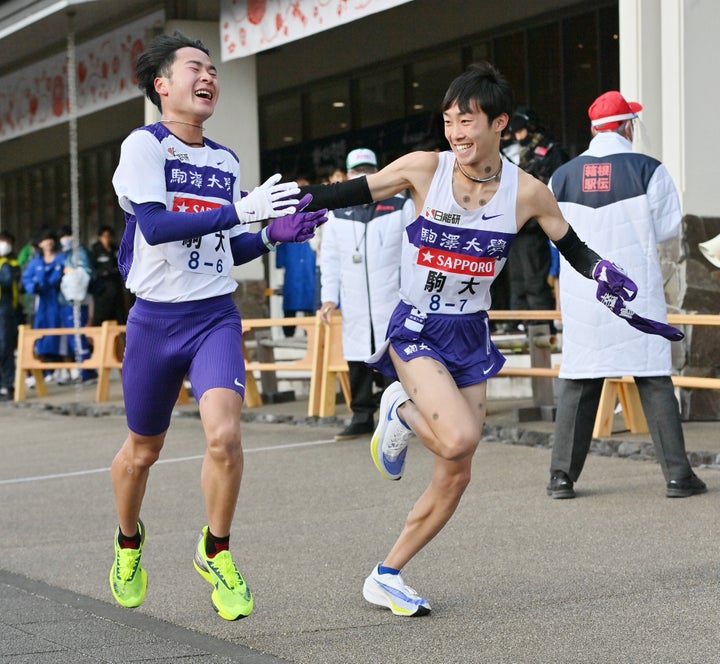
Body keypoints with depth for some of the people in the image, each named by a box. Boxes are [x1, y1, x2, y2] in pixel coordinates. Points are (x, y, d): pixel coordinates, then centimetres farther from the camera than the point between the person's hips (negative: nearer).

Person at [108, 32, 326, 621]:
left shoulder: (226, 161, 10)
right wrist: (239, 210, -27)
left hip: (216, 318, 3)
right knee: (143, 451, 12)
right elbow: (155, 226, -23)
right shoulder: (144, 145, -8)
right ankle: (129, 540, 42)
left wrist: (273, 235, 0)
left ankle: (216, 552, 3)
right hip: (155, 321, -3)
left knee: (224, 434, -20)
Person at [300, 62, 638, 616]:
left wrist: (601, 271, -15)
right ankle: (401, 412, 8)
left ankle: (387, 578, 19)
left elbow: (573, 248, 5)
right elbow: (352, 193, -5)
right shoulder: (424, 169, -11)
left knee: (456, 473, 3)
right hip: (416, 331, -4)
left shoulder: (528, 192, -5)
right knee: (458, 439, -27)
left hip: (471, 337, 4)